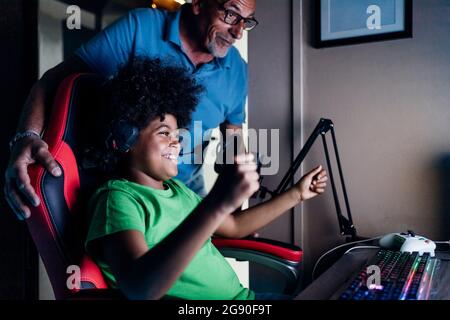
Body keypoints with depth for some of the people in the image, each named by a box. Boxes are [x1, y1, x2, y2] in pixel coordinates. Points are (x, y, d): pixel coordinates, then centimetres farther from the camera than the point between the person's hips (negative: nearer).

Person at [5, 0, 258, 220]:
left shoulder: (237, 69, -7)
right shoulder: (140, 28, -20)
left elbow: (234, 134, 5)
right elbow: (58, 77, -21)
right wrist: (26, 137, -38)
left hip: (187, 187, 4)